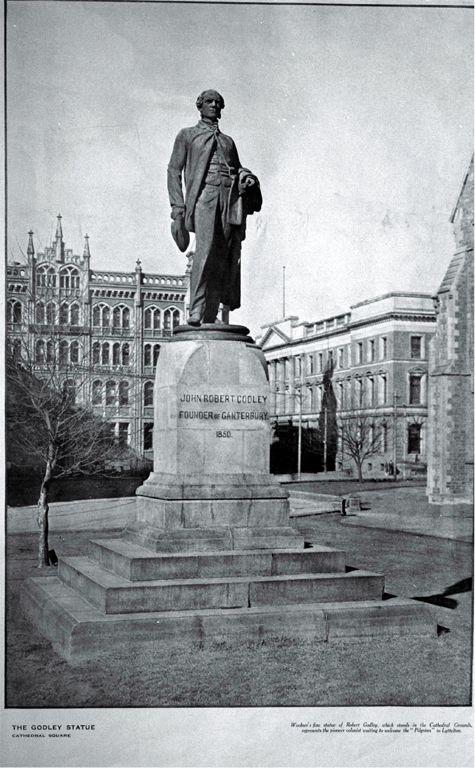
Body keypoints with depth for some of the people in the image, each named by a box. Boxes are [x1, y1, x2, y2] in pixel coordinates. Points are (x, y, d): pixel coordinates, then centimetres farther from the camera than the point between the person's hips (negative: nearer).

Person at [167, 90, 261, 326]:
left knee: (225, 257, -9)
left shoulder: (228, 141, 32)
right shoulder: (187, 135, 20)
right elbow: (174, 170, 10)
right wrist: (177, 207, -4)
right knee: (205, 249, -25)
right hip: (203, 194, -4)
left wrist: (247, 178, 1)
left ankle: (210, 320, -10)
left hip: (230, 197, 4)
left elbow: (237, 169, 28)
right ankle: (195, 313, -30)